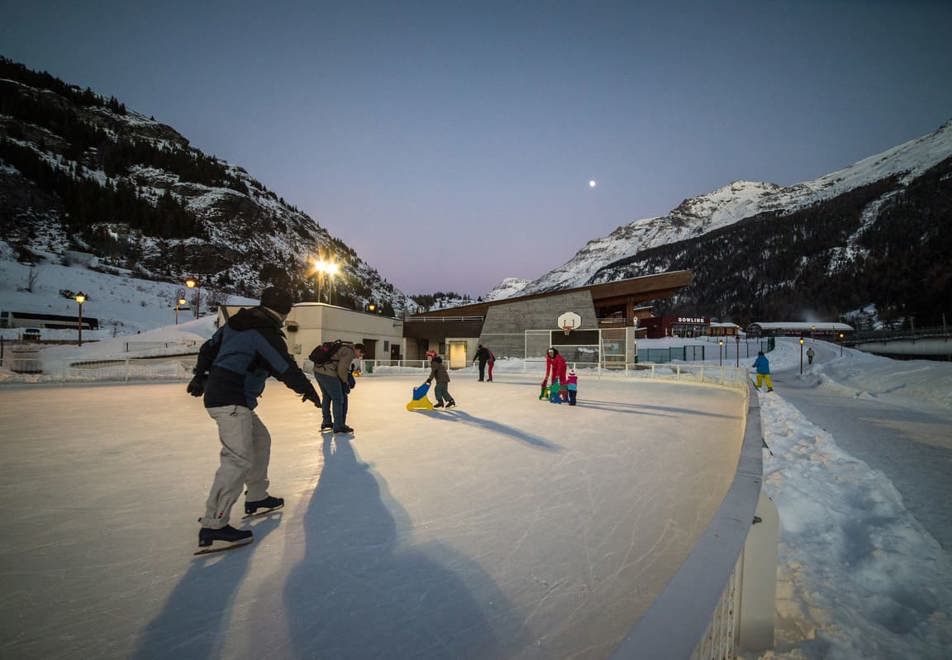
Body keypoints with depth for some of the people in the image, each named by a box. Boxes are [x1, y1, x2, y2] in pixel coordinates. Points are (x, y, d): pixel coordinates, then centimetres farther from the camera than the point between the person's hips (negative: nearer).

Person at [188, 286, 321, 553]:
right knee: (239, 459, -12)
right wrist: (309, 390, -1)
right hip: (231, 401, -10)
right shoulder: (266, 333, -16)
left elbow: (209, 347, 21)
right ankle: (213, 526, -10)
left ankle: (256, 498, 29)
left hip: (217, 391, 10)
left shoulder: (236, 323, 11)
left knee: (260, 440, 20)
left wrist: (200, 376, 33)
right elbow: (287, 369, -15)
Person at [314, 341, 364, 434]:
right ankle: (338, 426, 8)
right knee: (338, 399, 1)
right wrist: (345, 381, 2)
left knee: (327, 397, 24)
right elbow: (341, 370, -14)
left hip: (318, 370, 10)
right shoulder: (349, 352, -10)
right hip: (328, 374, -10)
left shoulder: (343, 347, 19)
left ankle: (326, 422, 37)